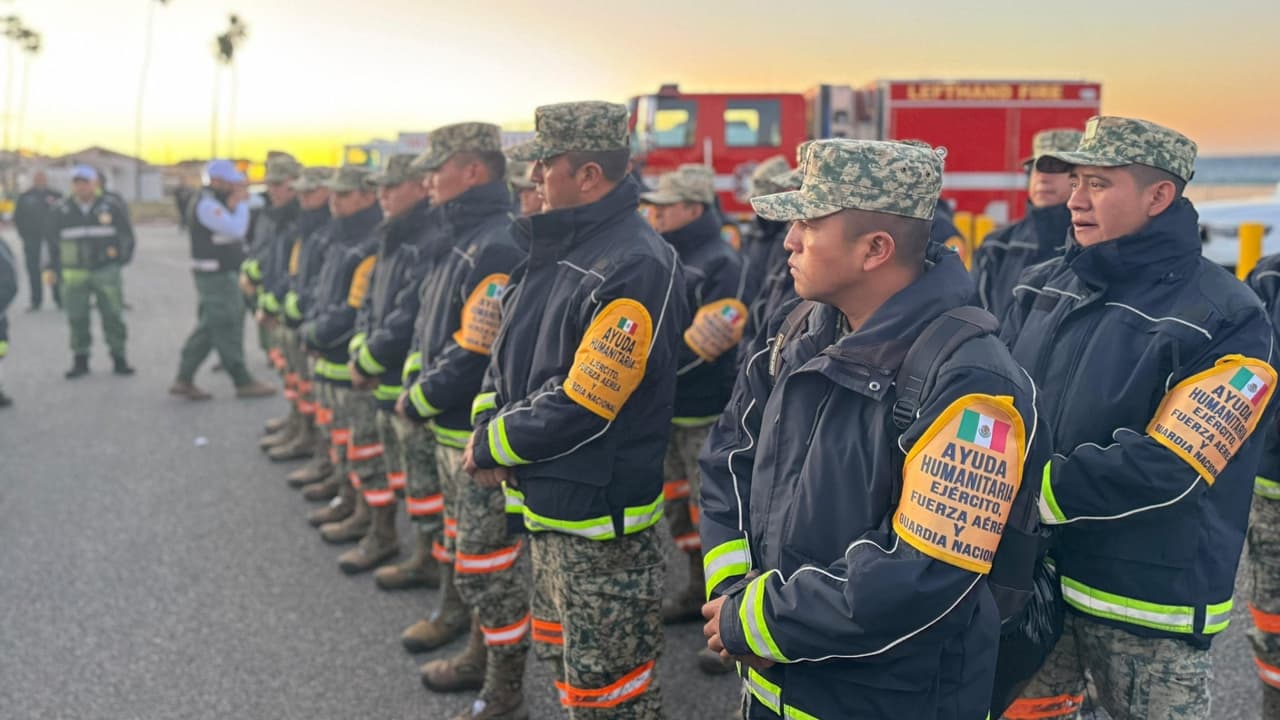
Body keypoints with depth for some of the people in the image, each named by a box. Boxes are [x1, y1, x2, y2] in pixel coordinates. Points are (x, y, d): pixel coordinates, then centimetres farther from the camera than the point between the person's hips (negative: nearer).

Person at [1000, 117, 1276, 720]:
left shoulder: (1225, 322, -14)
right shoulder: (1042, 288, 4)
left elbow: (1165, 470, -21)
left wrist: (1036, 491, -21)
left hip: (1149, 605, -5)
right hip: (1032, 575, 5)